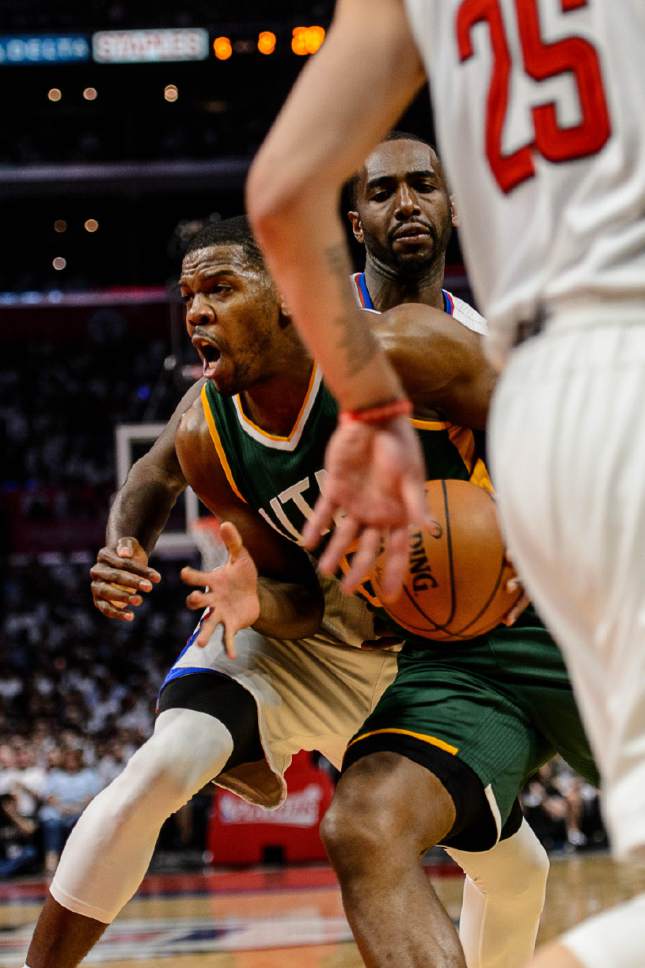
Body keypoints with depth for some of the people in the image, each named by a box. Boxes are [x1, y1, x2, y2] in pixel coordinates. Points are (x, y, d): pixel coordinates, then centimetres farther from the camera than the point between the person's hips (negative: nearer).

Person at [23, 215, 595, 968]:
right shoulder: (205, 436, -22)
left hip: (432, 643, 1)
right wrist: (257, 600, -37)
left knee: (514, 869, 8)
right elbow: (302, 602, -14)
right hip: (302, 630, -1)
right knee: (162, 766, -28)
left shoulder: (398, 351, -29)